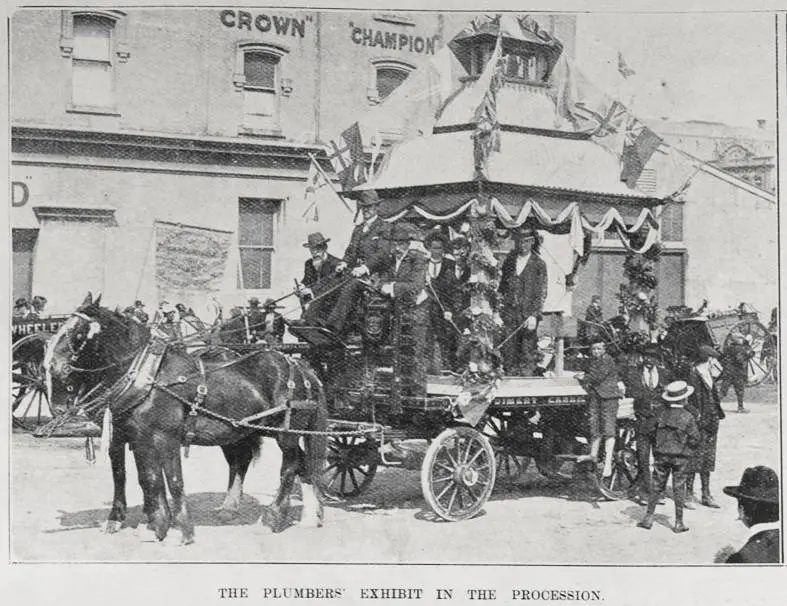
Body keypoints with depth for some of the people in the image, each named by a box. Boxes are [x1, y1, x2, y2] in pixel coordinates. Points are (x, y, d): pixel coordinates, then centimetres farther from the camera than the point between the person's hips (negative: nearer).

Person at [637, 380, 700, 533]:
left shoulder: (660, 413, -4)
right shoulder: (688, 417, -11)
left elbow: (650, 430, 1)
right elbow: (695, 438, -8)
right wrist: (686, 449, 10)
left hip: (661, 454, 2)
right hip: (680, 457, -2)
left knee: (657, 486, 11)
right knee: (679, 488, 6)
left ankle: (649, 518, 12)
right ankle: (678, 522, 10)